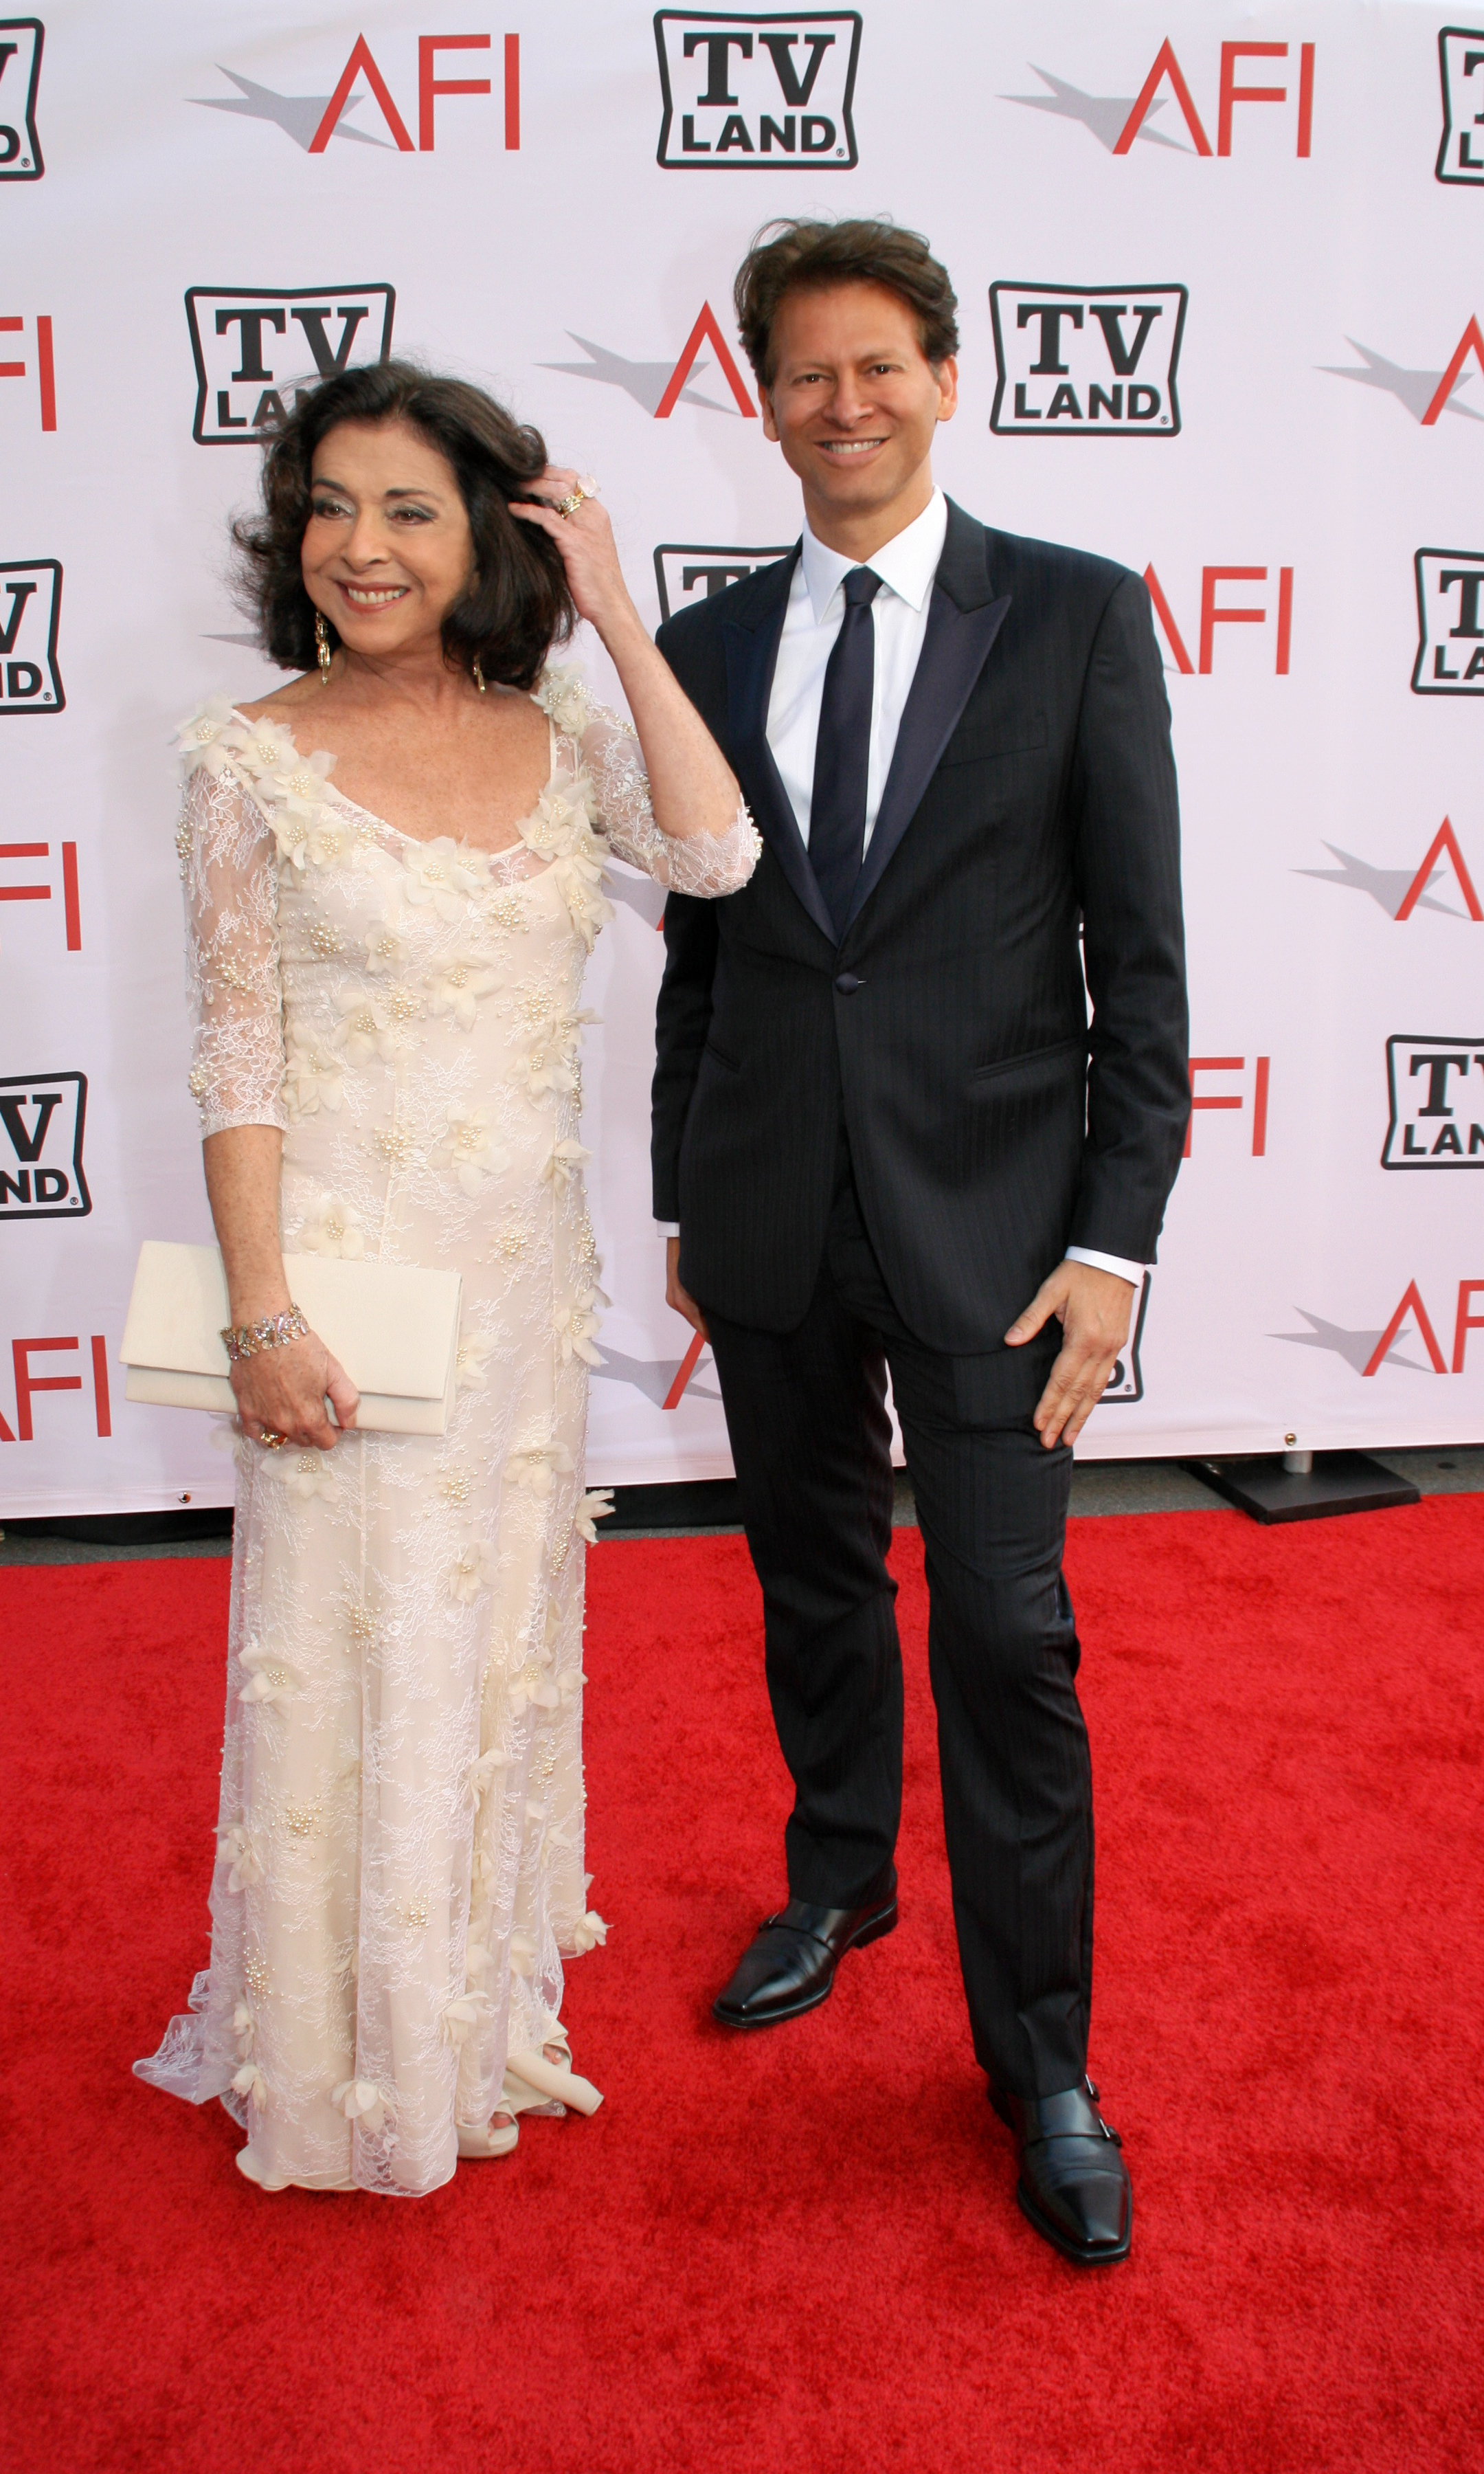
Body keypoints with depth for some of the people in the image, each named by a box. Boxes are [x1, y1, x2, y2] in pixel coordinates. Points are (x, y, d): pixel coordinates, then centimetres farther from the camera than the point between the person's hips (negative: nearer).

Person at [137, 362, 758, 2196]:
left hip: (527, 1268, 4)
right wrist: (261, 1320, -14)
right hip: (351, 1266, -4)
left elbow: (715, 854, -14)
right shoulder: (252, 758, -7)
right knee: (355, 1657, 7)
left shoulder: (557, 735, 3)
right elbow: (237, 1060, -9)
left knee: (504, 1633, 18)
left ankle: (489, 1995, 41)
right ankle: (350, 2059, 30)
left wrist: (614, 614, -12)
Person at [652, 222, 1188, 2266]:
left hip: (989, 1218, -3)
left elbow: (1141, 957, -5)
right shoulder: (710, 648, 8)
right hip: (772, 1217, 4)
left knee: (1007, 1639, 0)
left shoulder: (1077, 617, -2)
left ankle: (1042, 2063, 17)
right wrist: (682, 1201, 11)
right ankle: (839, 1883, 42)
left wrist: (1115, 1238, -10)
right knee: (814, 1583, 17)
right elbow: (698, 955, 11)